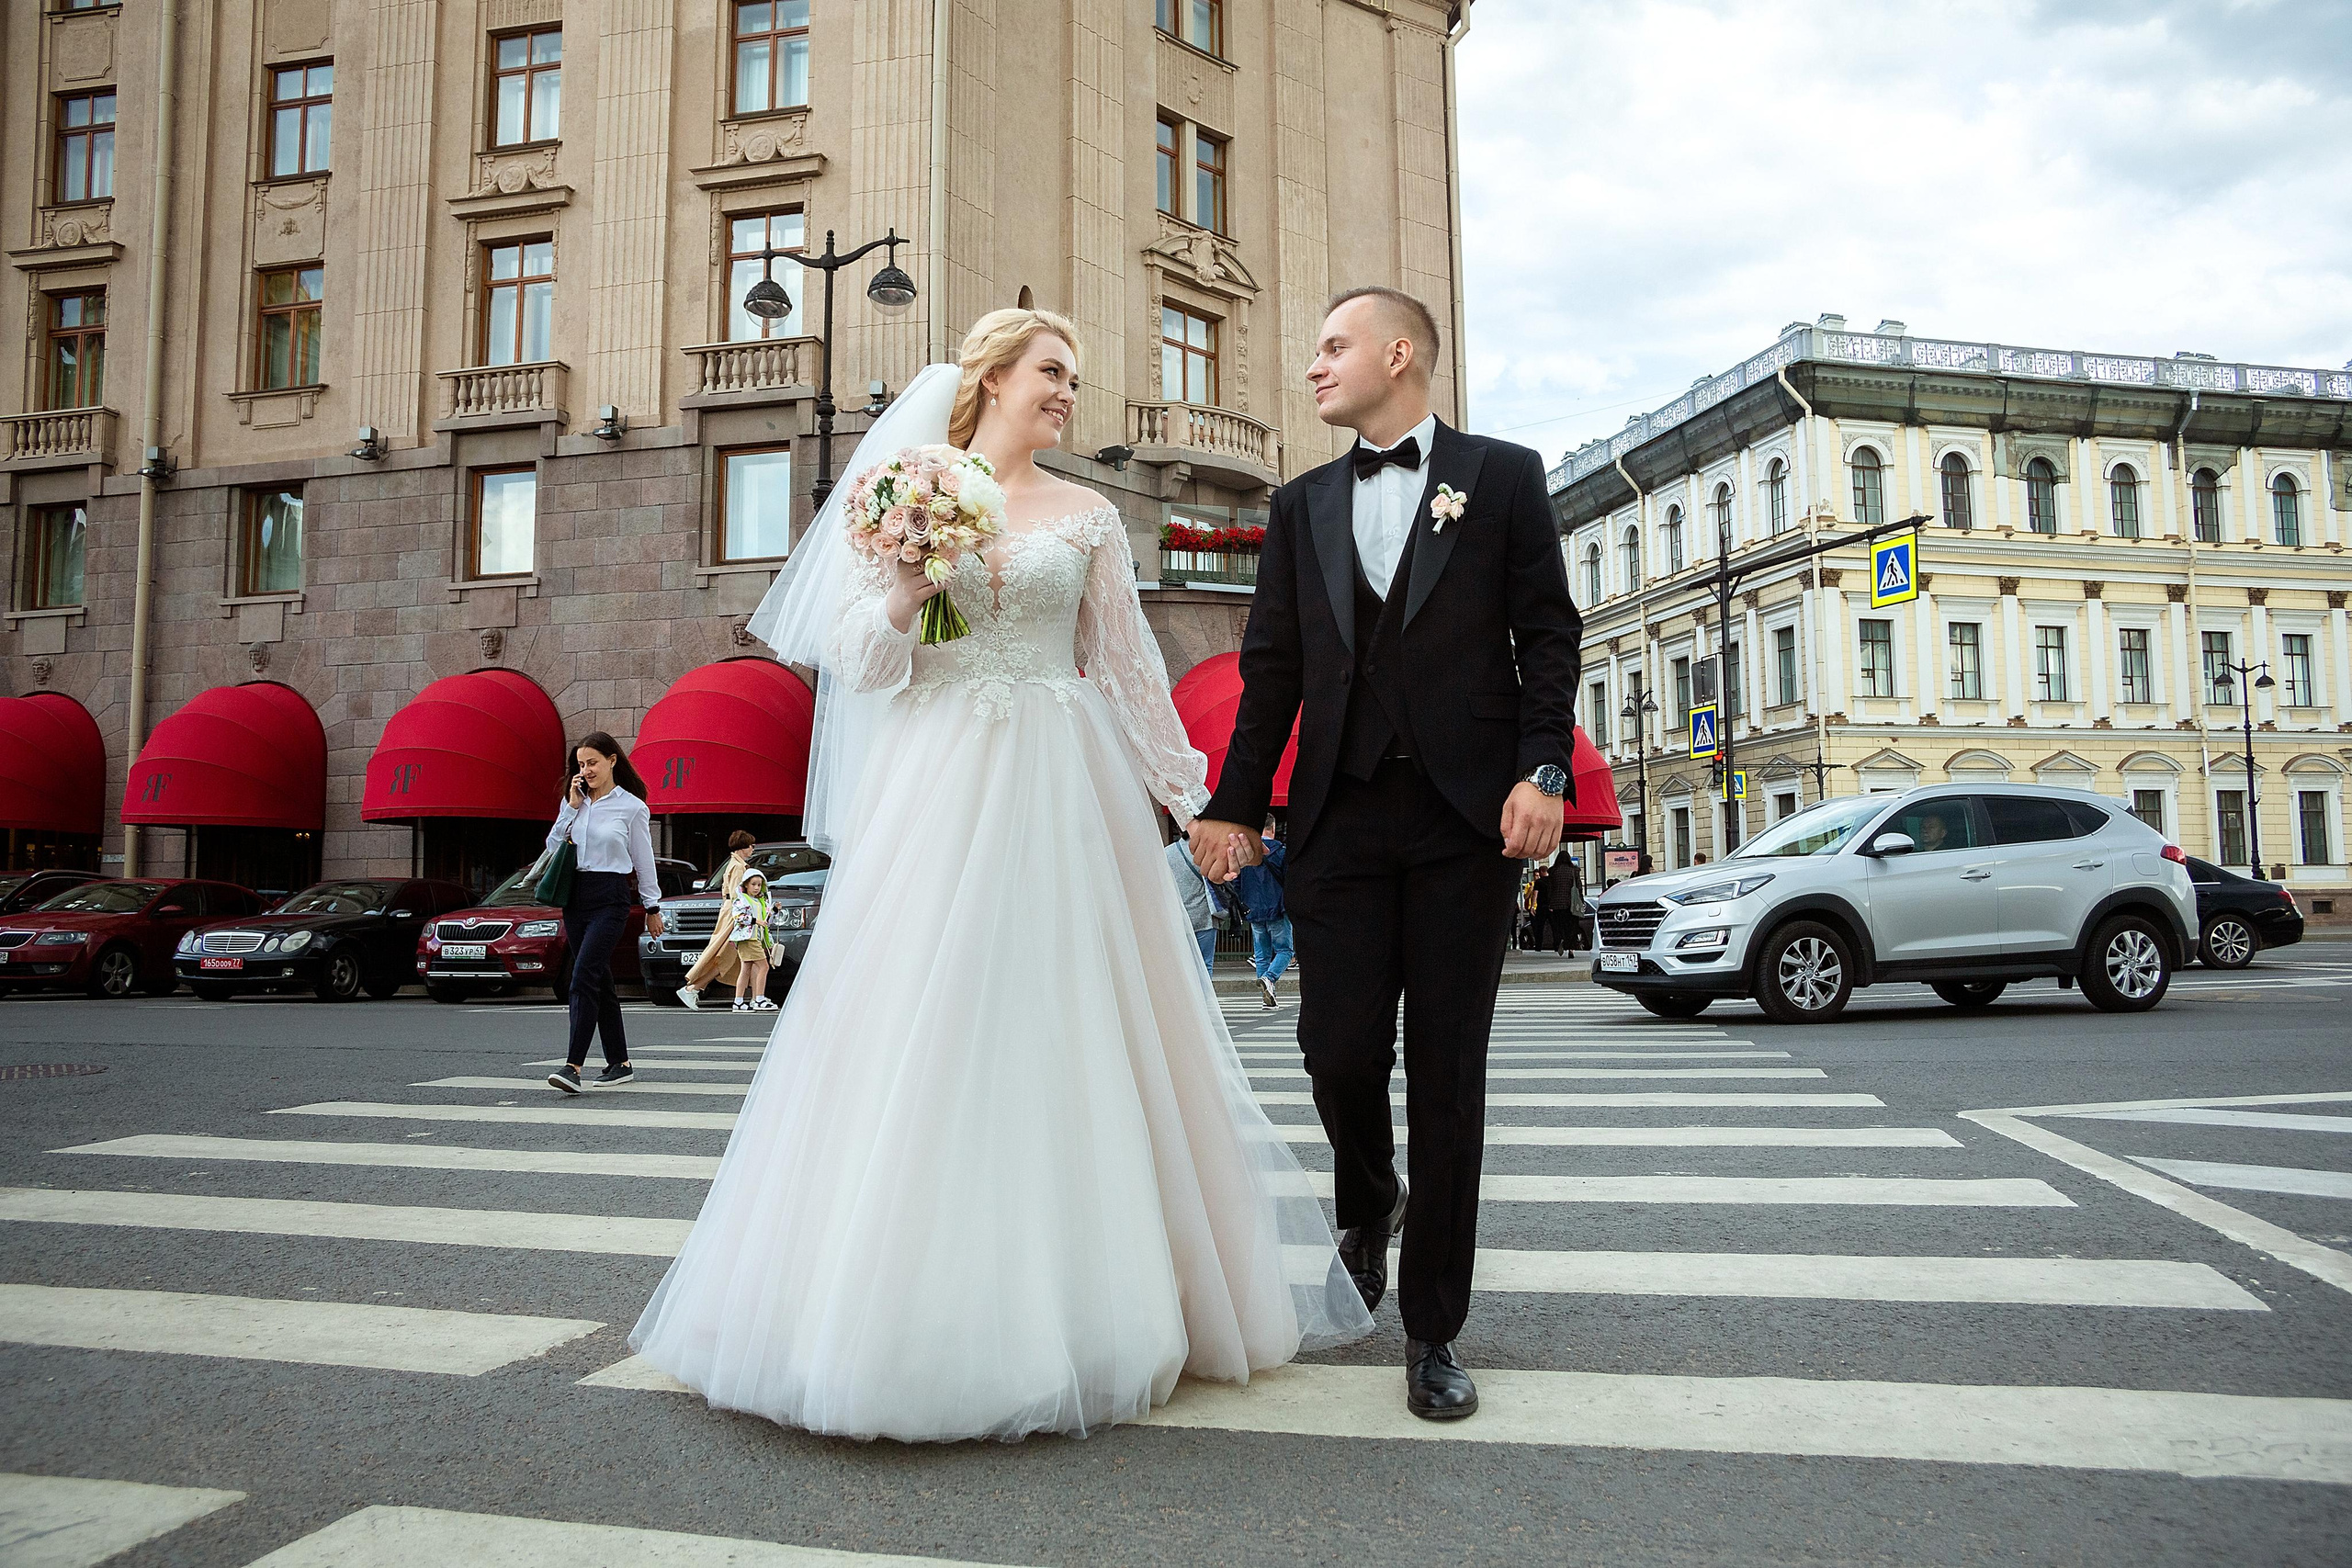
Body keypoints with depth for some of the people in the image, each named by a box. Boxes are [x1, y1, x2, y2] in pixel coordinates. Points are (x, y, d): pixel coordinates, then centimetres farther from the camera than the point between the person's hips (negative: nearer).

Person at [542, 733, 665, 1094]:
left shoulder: (632, 807, -3)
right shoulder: (574, 802, 11)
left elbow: (643, 861, 2)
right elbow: (552, 847, 7)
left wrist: (652, 907, 7)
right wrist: (571, 807, -2)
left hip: (610, 897, -6)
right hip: (575, 897, 6)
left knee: (584, 978, -18)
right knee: (599, 982, 10)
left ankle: (573, 1066, -21)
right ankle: (620, 1063, 17)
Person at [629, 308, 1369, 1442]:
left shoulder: (1088, 518, 12)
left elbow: (1126, 671, 13)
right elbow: (857, 657, 6)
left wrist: (1183, 791, 12)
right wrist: (905, 591, -13)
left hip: (1061, 795, 1)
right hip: (938, 788, -1)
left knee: (1059, 1031, 1)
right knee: (921, 1027, -4)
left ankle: (1072, 1304, 14)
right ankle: (909, 1305, 9)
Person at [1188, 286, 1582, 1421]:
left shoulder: (1503, 475, 8)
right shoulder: (1302, 505, 16)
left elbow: (1548, 636, 3)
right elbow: (1272, 671, 13)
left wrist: (1543, 772, -10)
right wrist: (1232, 805, 7)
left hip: (1468, 815, -2)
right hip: (1341, 816, 3)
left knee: (1448, 1074, 1)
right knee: (1340, 1049, -2)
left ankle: (1433, 1332, 14)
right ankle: (1369, 1203, 33)